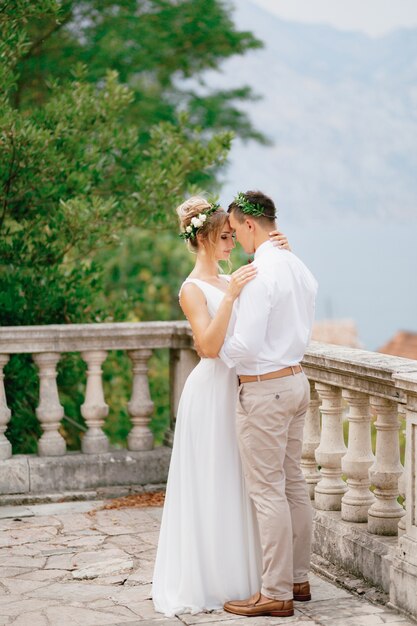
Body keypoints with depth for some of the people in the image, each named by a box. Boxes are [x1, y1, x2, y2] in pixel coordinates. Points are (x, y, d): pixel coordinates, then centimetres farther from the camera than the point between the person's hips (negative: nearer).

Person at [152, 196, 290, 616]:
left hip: (238, 389, 8)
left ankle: (236, 576, 22)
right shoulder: (192, 289, -10)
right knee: (209, 488, 0)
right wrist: (230, 297, -28)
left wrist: (281, 254, -6)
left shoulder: (230, 281, 12)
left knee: (236, 486, 12)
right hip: (211, 391, -7)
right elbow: (209, 346, -21)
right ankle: (203, 582, 10)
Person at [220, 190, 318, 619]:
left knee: (267, 492, -3)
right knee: (293, 484, 15)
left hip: (263, 389, -9)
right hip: (295, 380, 9)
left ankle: (276, 594, 3)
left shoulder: (259, 274, -20)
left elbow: (246, 346, -23)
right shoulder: (299, 269, 8)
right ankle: (297, 578, 25)